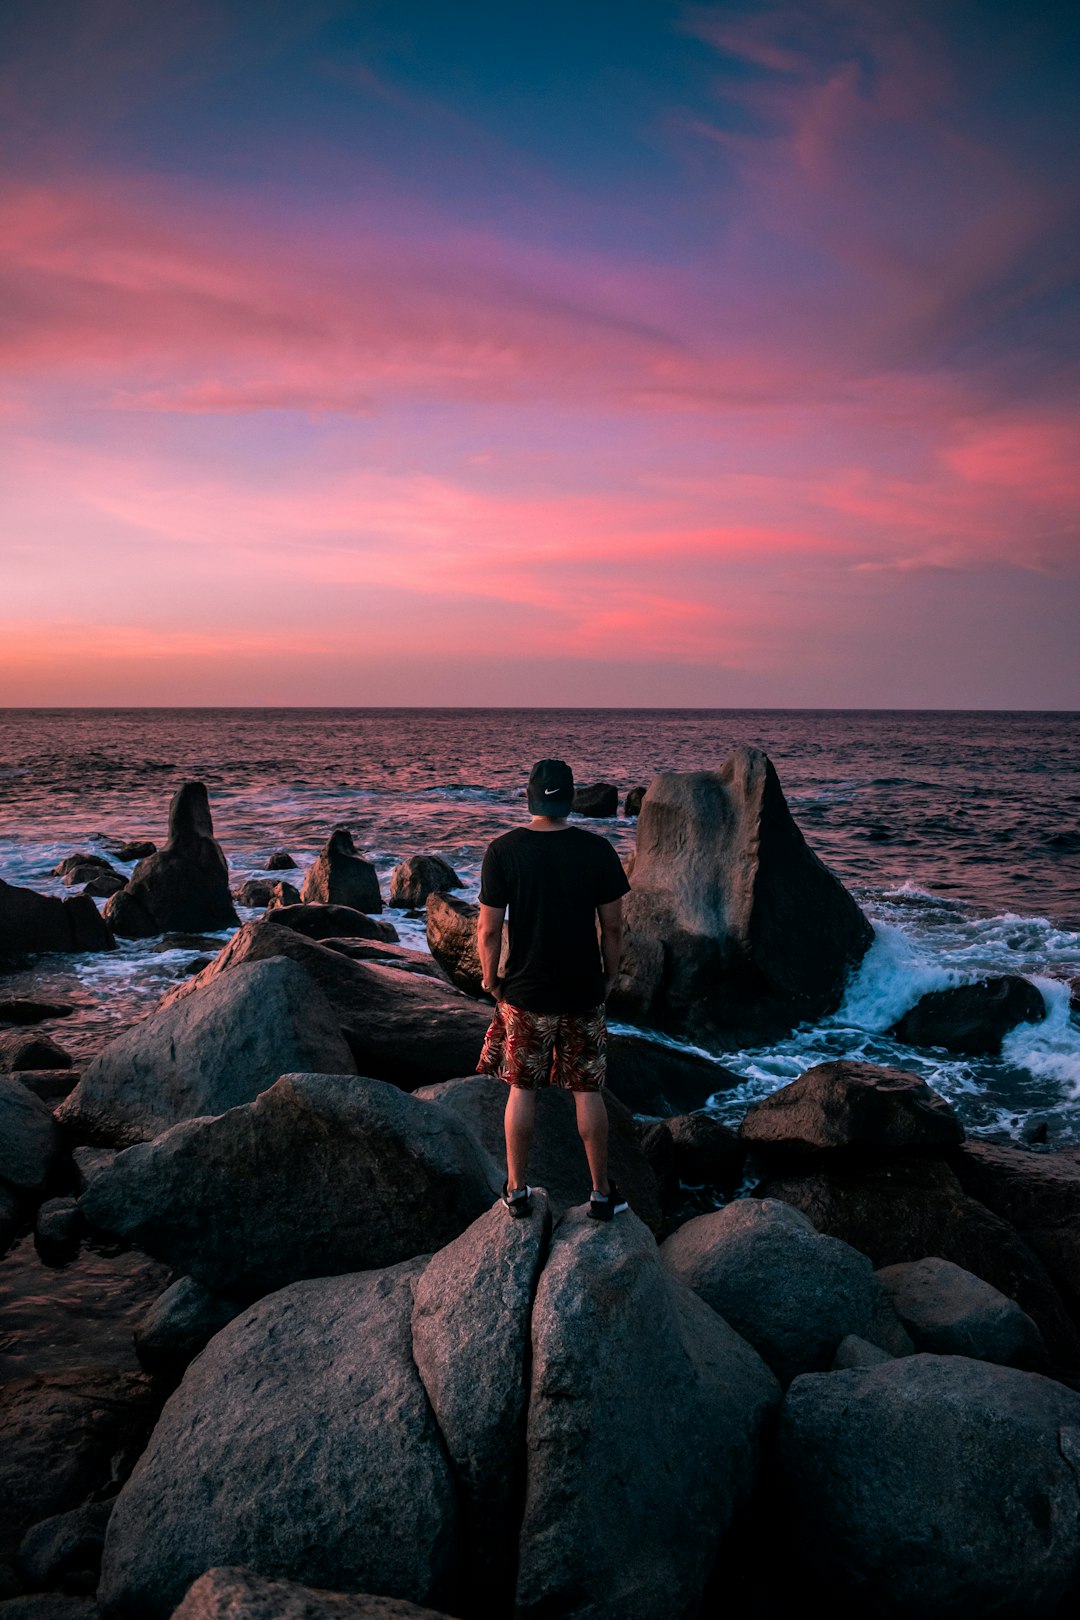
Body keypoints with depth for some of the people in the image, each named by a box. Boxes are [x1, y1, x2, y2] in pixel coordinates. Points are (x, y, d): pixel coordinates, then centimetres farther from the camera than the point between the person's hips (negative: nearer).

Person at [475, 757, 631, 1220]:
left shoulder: (503, 851, -11)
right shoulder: (597, 850, -8)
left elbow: (489, 929, -9)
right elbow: (613, 926, -4)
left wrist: (490, 977, 7)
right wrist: (609, 975, 11)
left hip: (525, 991, -1)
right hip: (584, 991, 1)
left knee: (522, 1088, 13)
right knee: (587, 1091, 11)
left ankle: (516, 1190, 23)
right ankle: (602, 1192, 21)